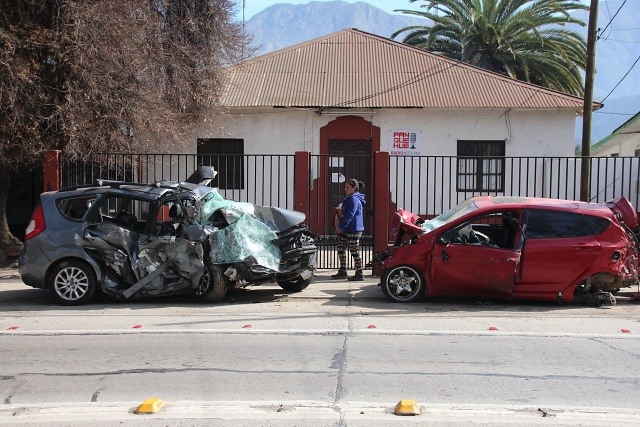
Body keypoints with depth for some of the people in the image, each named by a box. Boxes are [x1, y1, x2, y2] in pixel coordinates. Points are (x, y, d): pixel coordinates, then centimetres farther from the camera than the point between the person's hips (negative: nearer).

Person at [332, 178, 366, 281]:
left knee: (355, 252, -5)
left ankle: (359, 274, 1)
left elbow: (350, 216, -22)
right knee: (341, 249, 14)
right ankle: (342, 272, 21)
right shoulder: (349, 199, 17)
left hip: (353, 231, -11)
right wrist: (340, 227, 14)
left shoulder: (354, 200, -15)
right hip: (346, 230, 11)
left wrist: (341, 227, -22)